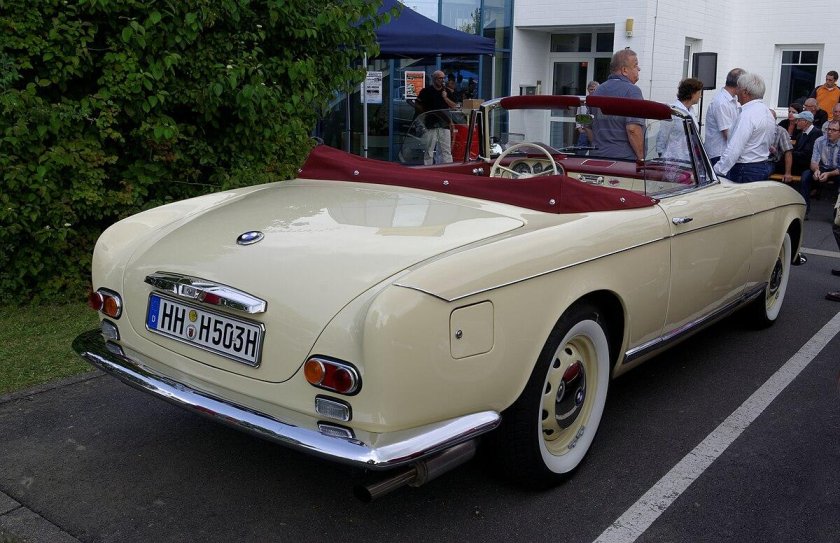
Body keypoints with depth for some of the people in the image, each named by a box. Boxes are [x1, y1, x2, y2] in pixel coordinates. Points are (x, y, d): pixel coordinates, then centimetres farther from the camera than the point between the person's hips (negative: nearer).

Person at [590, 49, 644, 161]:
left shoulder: (598, 90, 14)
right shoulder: (631, 91, -9)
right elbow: (633, 129, -19)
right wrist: (641, 158, -12)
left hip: (599, 156, 7)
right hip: (626, 159, -7)